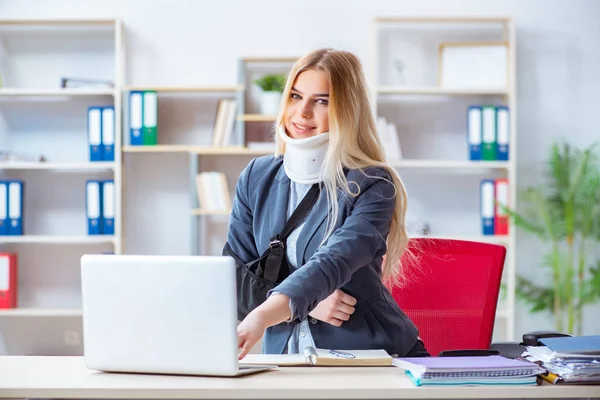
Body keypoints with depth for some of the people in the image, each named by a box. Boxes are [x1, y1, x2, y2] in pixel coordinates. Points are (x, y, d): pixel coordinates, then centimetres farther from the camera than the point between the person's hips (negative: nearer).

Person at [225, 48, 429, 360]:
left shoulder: (371, 187, -9)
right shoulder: (256, 178, 5)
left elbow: (332, 264, -25)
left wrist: (260, 317, -40)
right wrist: (305, 303, -13)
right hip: (285, 353, 2)